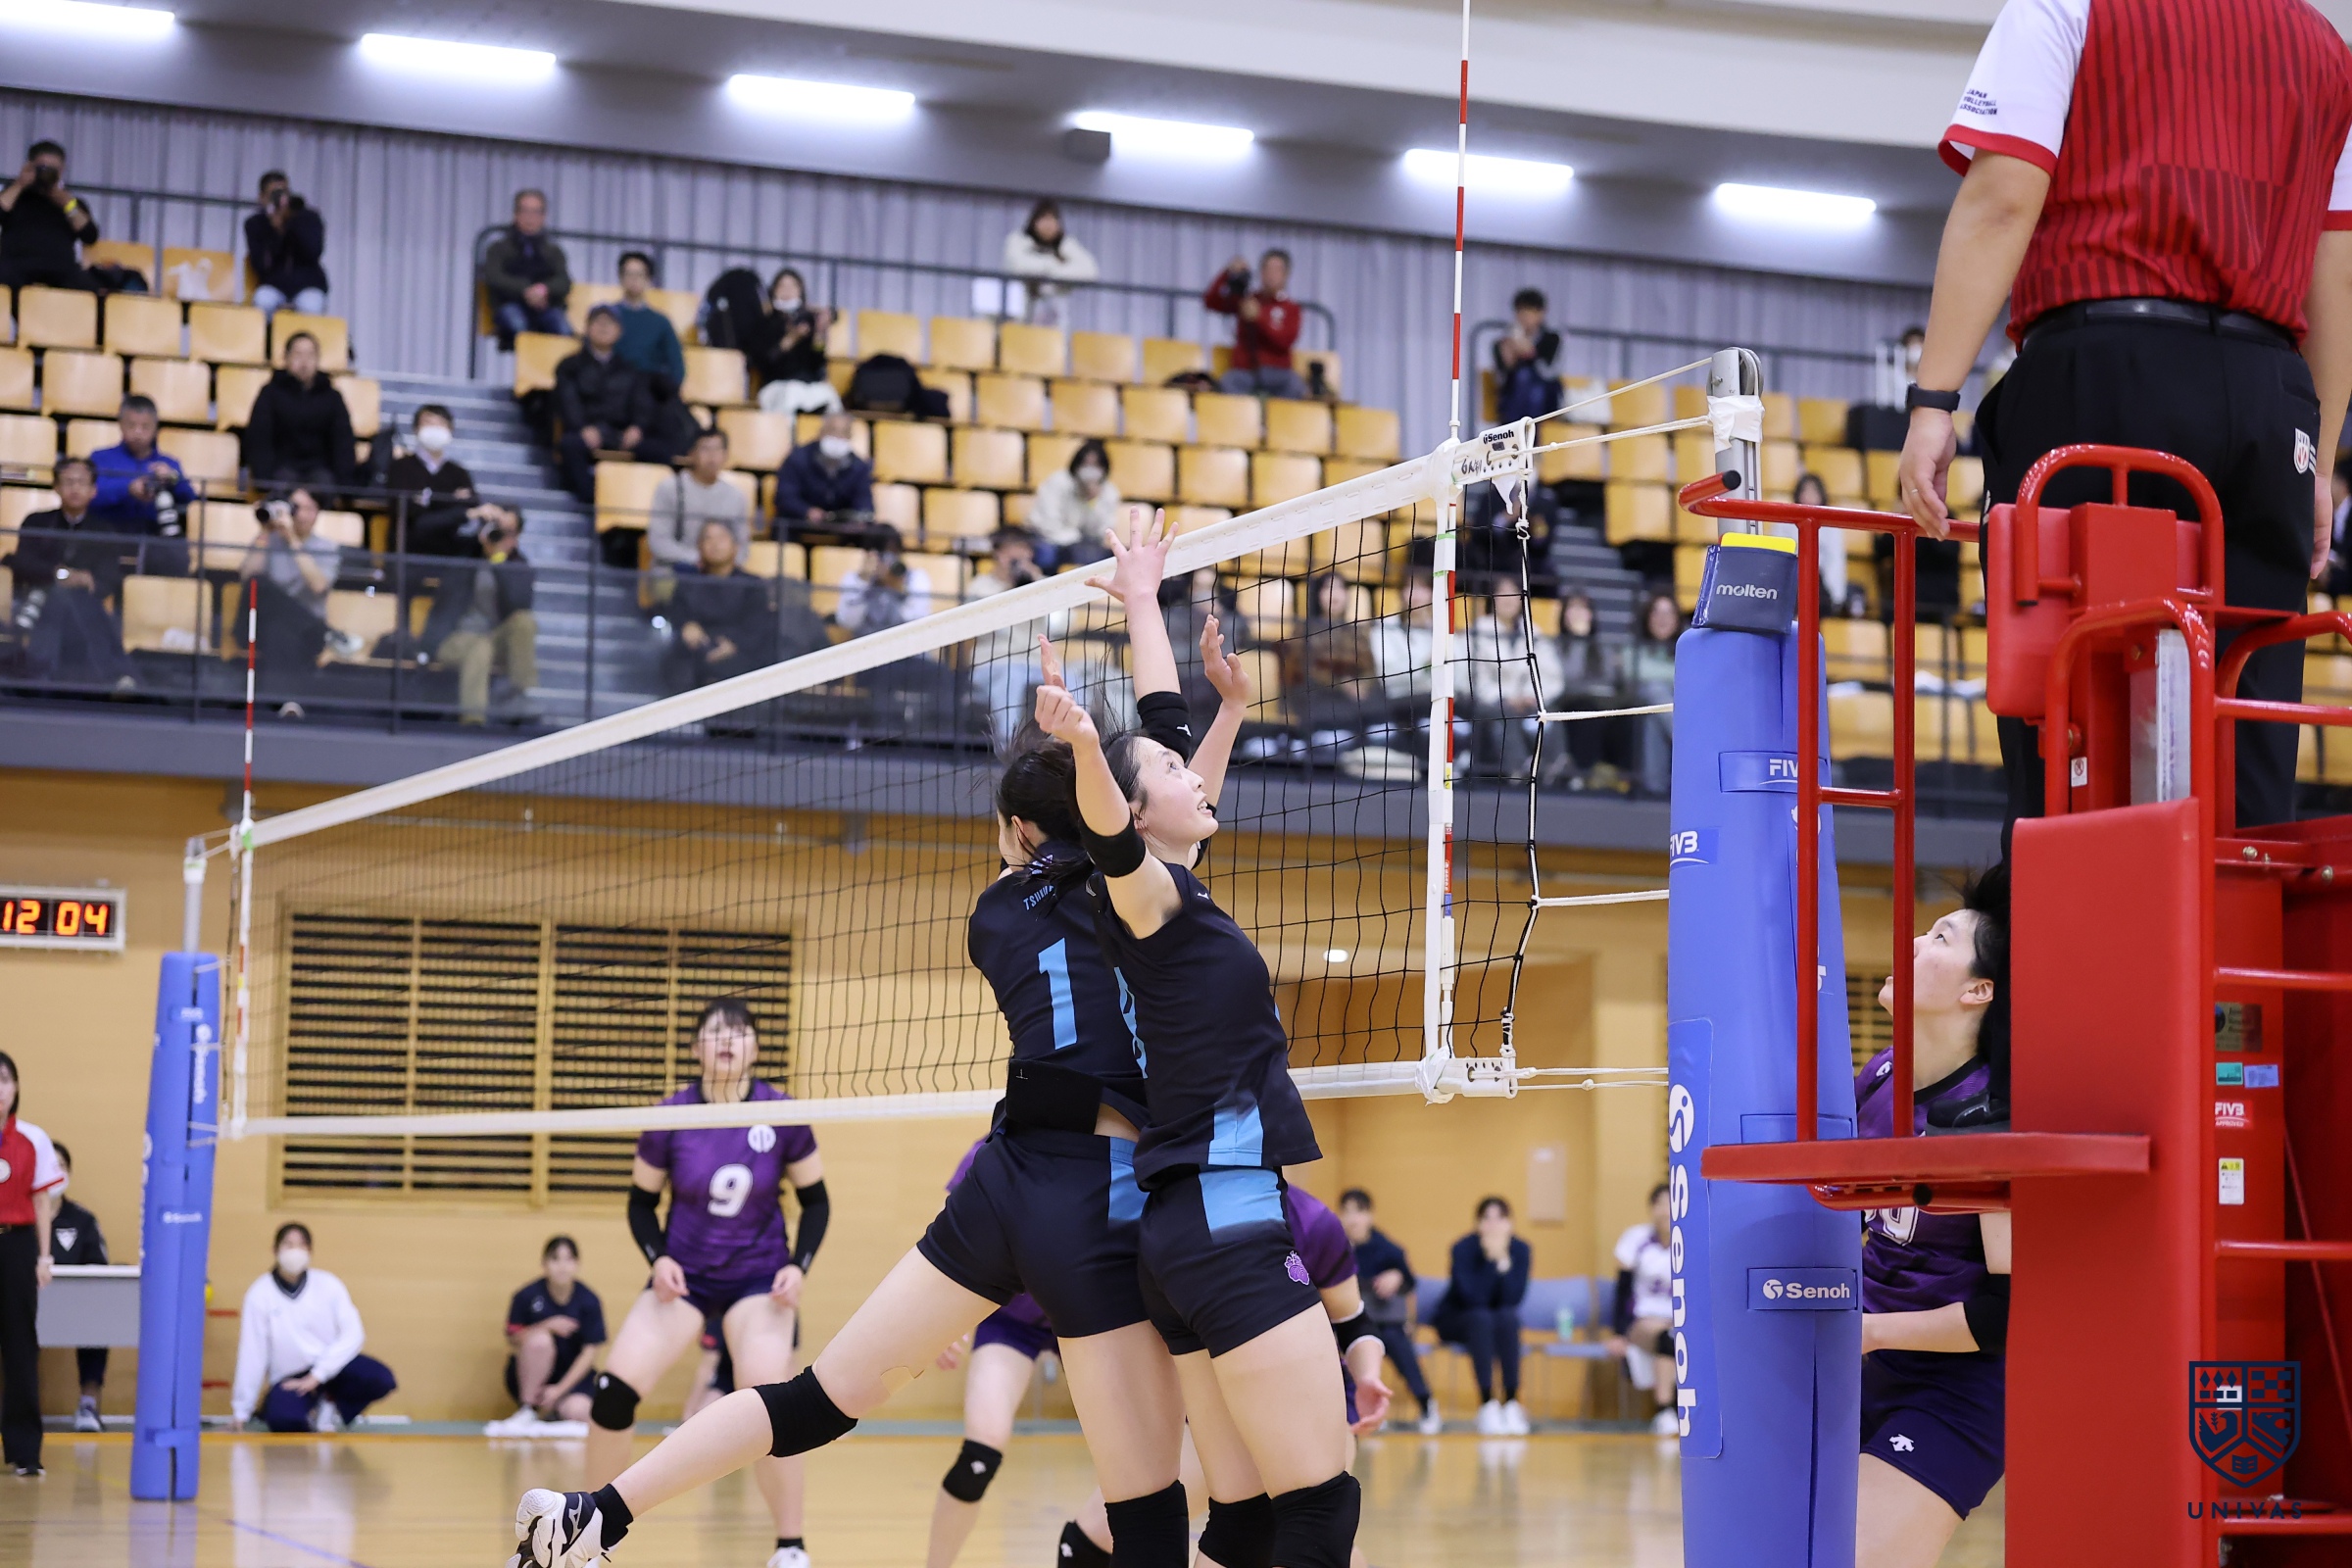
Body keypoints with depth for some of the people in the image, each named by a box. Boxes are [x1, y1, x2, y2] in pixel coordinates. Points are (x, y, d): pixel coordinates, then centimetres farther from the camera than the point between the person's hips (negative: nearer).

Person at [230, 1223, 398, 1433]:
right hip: (290, 1377, -2)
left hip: (331, 1364, 2)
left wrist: (317, 1376, -17)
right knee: (283, 1420, -35)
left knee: (380, 1379, -26)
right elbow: (252, 1353, -7)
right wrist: (241, 1411, -4)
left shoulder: (328, 1285, -3)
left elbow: (352, 1335, -8)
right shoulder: (260, 1294, -7)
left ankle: (332, 1405, 2)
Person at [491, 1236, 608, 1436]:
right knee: (539, 1339, -33)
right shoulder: (527, 1296, -11)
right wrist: (547, 1326, -27)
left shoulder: (589, 1301, -9)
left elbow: (588, 1353, -9)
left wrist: (560, 1389, -19)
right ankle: (526, 1412, -19)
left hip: (572, 1374, 0)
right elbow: (513, 1342, -11)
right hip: (528, 1377, 0)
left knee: (579, 1412, -32)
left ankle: (550, 1413, 4)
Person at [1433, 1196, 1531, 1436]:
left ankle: (1511, 1403, -31)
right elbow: (1473, 1297, -28)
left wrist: (1503, 1261, -31)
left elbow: (1513, 1298, -20)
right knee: (1481, 1318, -34)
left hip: (1499, 1320, 3)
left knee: (1508, 1317, -30)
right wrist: (1491, 1260, -34)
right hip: (1455, 1320, -3)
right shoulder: (1464, 1249, -18)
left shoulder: (1519, 1250, -10)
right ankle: (1487, 1405, -38)